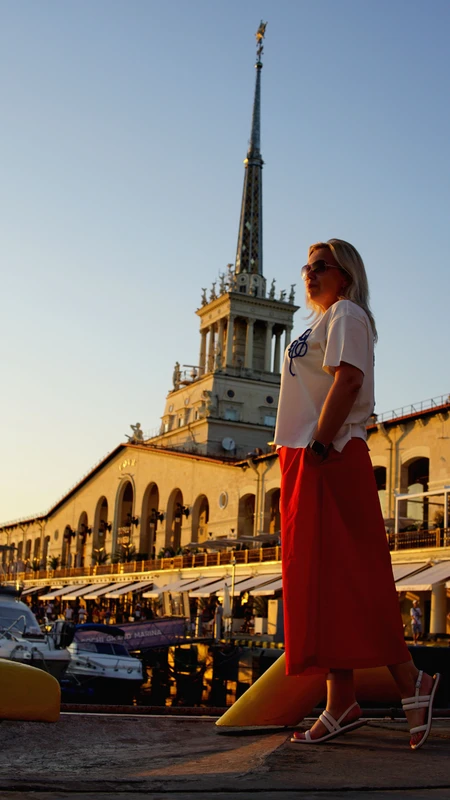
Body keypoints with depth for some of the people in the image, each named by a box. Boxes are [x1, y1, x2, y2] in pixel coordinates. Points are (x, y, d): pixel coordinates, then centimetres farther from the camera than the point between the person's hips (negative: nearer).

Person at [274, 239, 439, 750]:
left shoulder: (346, 314, -2)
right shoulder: (322, 322, 26)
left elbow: (348, 380, -17)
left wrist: (319, 447, -23)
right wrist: (302, 459, 15)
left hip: (330, 460, -10)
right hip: (307, 462, 10)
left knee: (341, 580, -11)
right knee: (322, 582, 5)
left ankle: (408, 683, -5)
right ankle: (341, 705, 6)